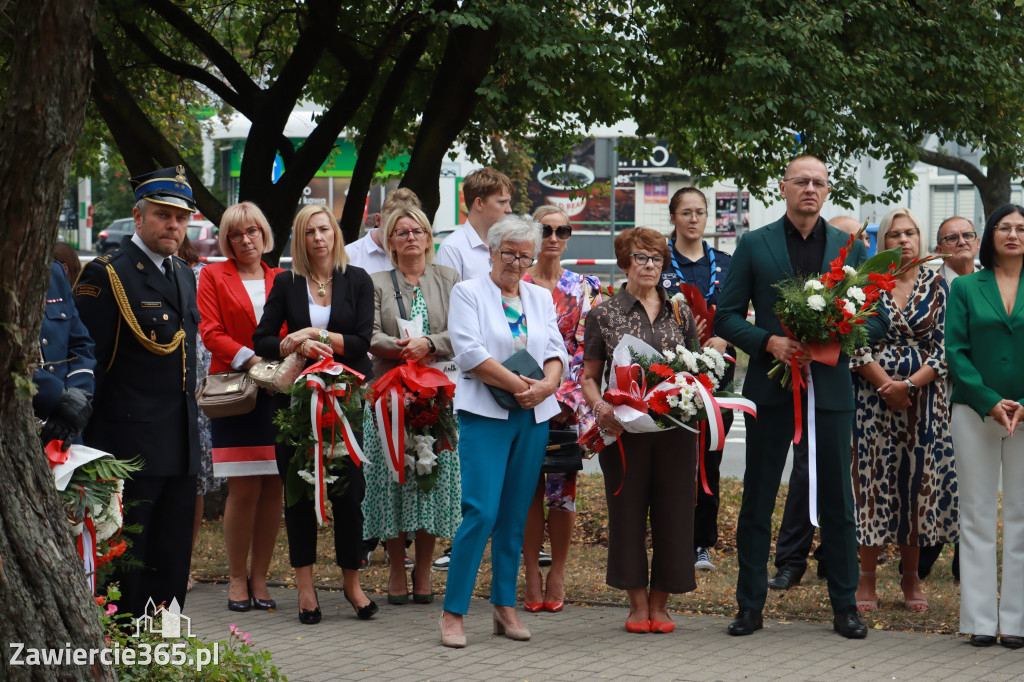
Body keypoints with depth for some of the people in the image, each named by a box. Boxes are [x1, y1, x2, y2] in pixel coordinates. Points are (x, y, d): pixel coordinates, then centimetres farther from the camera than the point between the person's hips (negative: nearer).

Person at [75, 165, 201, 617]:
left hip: (181, 445, 8)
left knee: (173, 562, 10)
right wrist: (93, 443, -15)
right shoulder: (104, 275, -10)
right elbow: (88, 360, -13)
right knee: (127, 561, -2)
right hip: (130, 446, -8)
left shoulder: (184, 276, 16)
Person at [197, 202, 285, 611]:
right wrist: (250, 358, -15)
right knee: (243, 489, -7)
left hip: (277, 391, 3)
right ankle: (237, 578, 4)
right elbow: (211, 332, -1)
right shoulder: (213, 277, 7)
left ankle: (259, 578, 8)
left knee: (273, 487, 0)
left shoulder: (280, 279, 14)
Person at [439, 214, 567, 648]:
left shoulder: (541, 298, 17)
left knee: (515, 516, 7)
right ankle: (453, 612, -7)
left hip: (533, 417, 5)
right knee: (482, 512, -13)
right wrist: (519, 385, -13)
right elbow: (469, 352, -8)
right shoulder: (468, 293, 3)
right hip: (485, 415, -5)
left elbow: (556, 351, 10)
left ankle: (505, 608, 14)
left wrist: (548, 385, -11)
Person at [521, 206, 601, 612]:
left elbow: (587, 350, 3)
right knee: (528, 488, 0)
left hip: (569, 403, 1)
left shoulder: (584, 288, 7)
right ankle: (532, 575, 8)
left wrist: (563, 396, -7)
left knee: (563, 487, -1)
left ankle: (557, 574, 11)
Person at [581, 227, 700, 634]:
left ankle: (659, 604, 13)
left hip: (674, 429, 2)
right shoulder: (604, 314, 5)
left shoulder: (681, 314, 11)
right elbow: (589, 377, 6)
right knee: (628, 510, 2)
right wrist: (601, 408, -13)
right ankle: (637, 604, 13)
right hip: (624, 429, -2)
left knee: (673, 510, 1)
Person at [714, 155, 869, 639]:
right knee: (757, 499, 4)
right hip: (771, 386, -1)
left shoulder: (850, 248, 8)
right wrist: (769, 341, -14)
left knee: (837, 500, 5)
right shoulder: (754, 245, 4)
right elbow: (727, 315, 2)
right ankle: (750, 606, 12)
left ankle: (845, 606, 15)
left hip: (831, 386, 1)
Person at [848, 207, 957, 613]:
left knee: (919, 481, 3)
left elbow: (943, 347, 0)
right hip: (874, 395, -1)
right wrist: (887, 388, -13)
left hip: (924, 397, 1)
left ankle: (911, 579, 13)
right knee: (874, 480, -2)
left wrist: (909, 385, -13)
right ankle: (867, 581, 5)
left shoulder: (936, 285, 5)